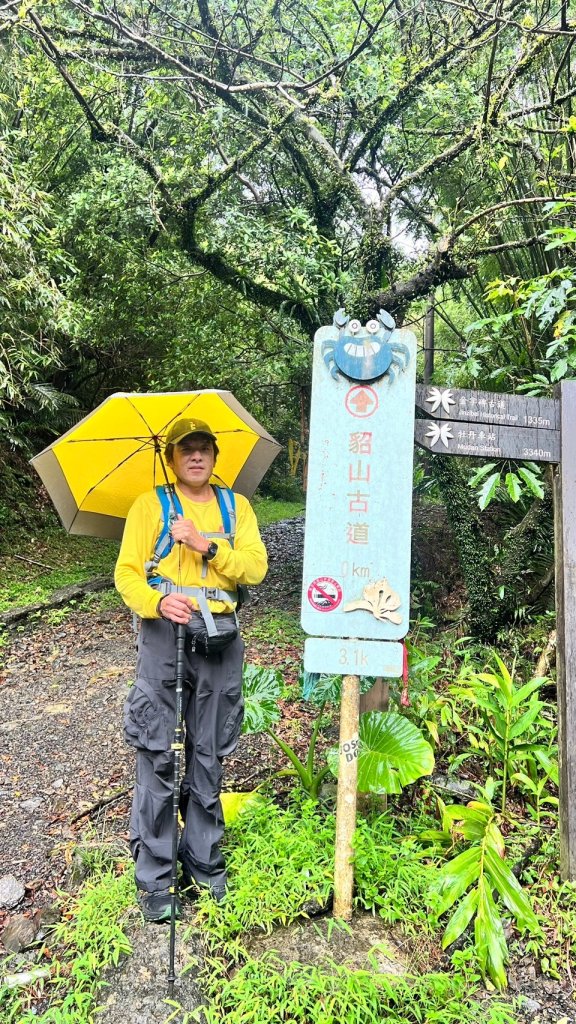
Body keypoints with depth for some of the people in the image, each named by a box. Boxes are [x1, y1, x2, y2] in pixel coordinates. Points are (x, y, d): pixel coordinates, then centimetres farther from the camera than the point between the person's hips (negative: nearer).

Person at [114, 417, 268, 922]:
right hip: (164, 633, -2)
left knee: (209, 755, 12)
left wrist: (207, 546, -14)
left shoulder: (236, 507, 11)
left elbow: (256, 567, -1)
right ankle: (154, 876, 17)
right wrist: (157, 601, -21)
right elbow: (127, 572, -2)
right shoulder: (150, 505, 5)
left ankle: (204, 860, 30)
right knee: (156, 756, 1)